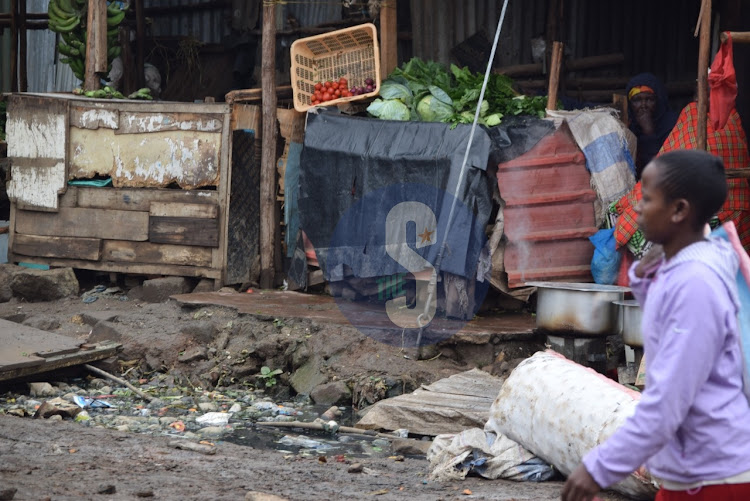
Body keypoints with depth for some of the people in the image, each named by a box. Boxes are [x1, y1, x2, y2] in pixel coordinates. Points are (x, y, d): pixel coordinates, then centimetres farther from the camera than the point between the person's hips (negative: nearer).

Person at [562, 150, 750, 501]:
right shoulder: (675, 267, 6)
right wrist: (643, 280, 7)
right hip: (690, 472, 9)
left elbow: (667, 402, -25)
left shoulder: (695, 284, -23)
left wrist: (600, 468, -21)